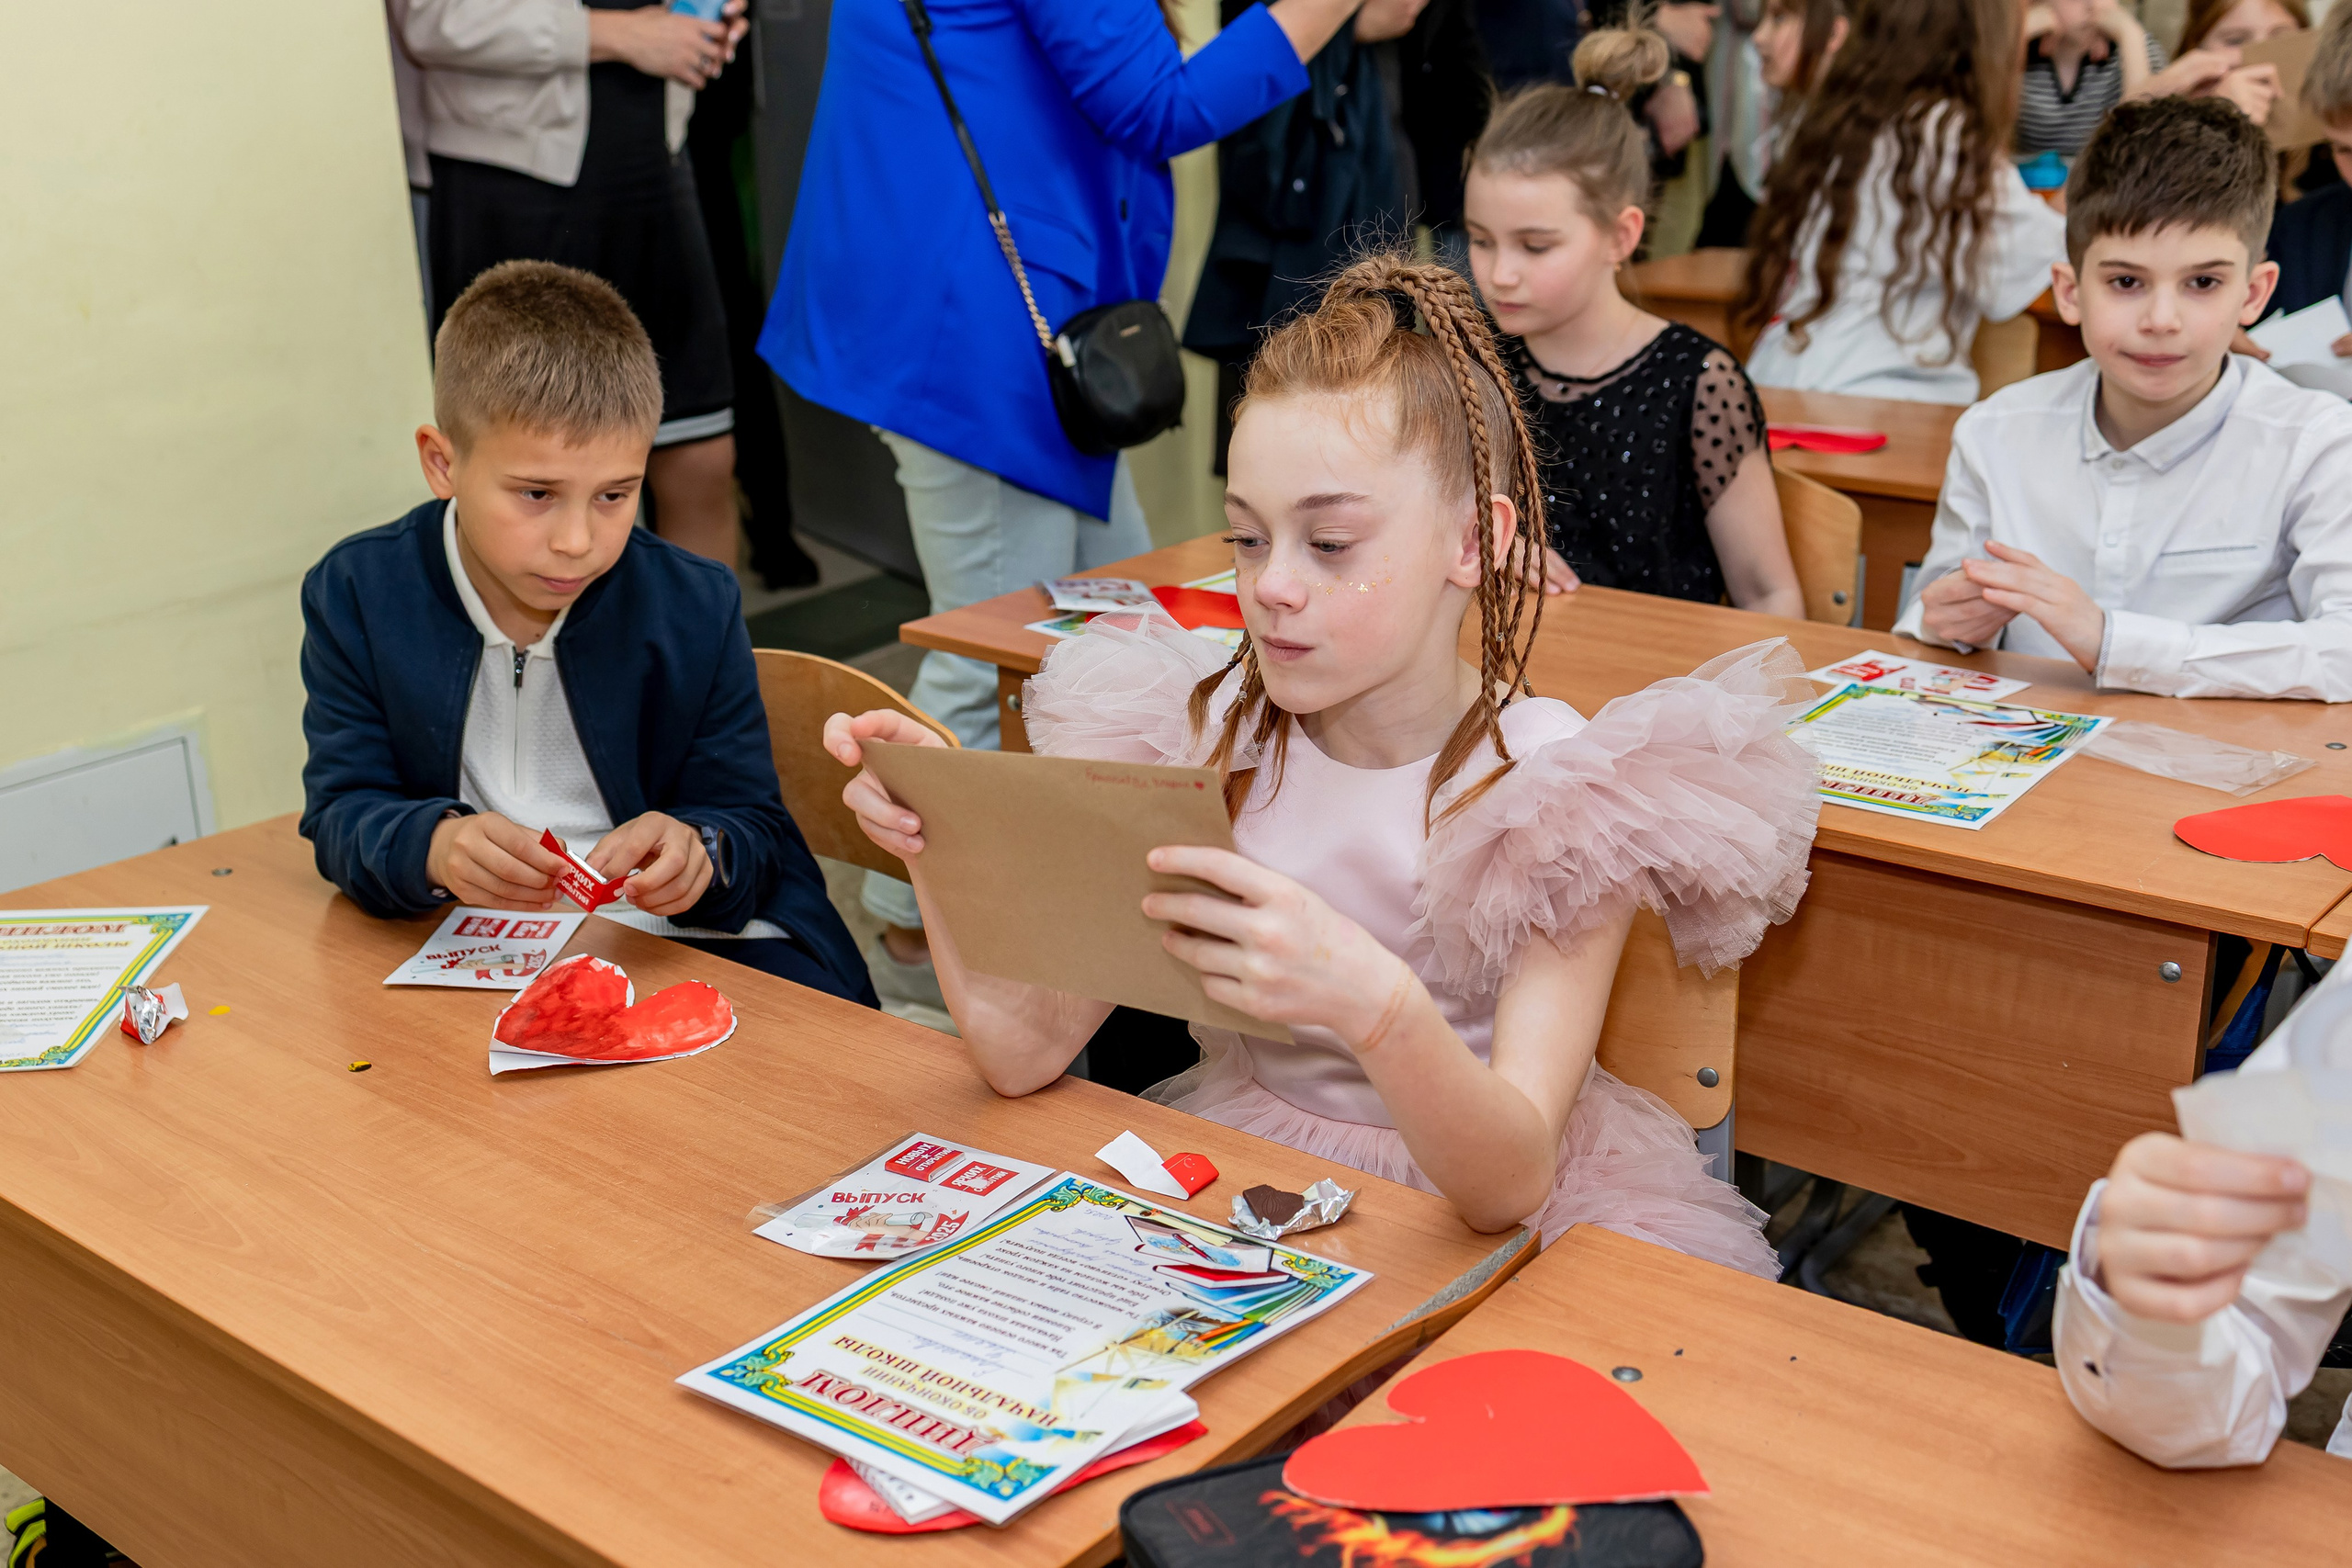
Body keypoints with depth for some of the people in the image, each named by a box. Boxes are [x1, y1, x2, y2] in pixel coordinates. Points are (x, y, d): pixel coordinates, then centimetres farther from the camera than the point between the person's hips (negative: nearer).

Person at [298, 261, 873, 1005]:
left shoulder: (695, 605, -1)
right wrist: (434, 847, -29)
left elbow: (754, 829, 1)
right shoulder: (357, 596, -1)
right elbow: (343, 813, -4)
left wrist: (698, 852, -25)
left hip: (679, 937, -1)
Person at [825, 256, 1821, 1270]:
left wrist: (1376, 1005, -47)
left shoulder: (1560, 791, -15)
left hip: (1475, 1209, -3)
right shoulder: (1198, 732, -5)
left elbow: (1507, 1185, -27)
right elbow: (1024, 1051, -8)